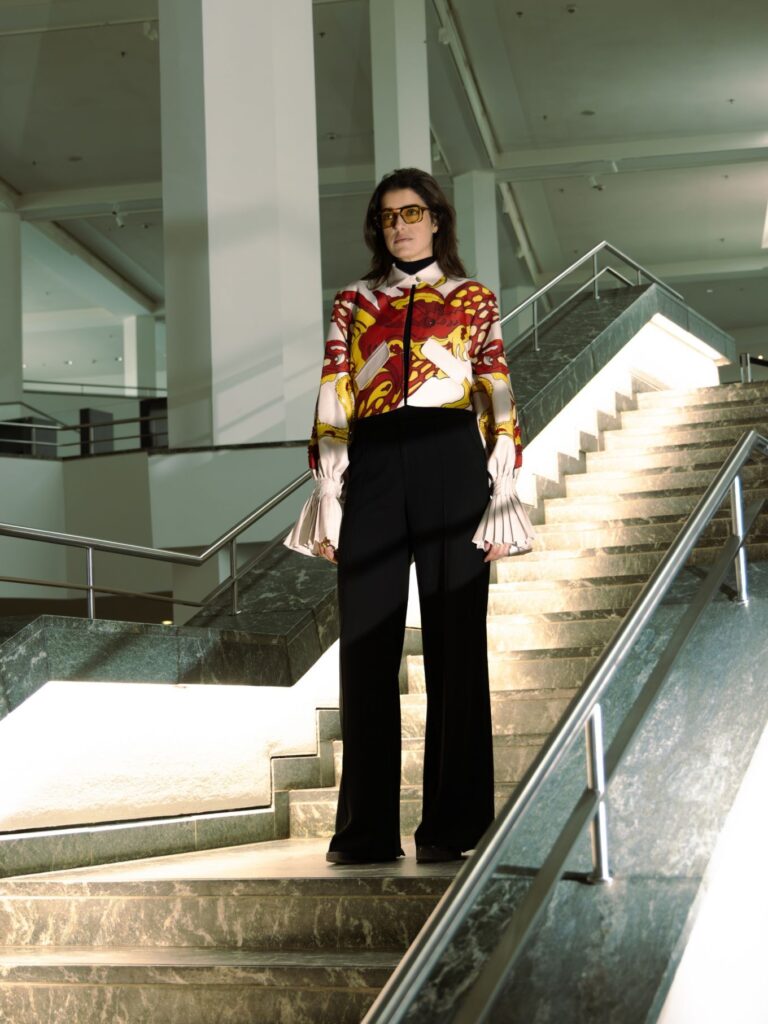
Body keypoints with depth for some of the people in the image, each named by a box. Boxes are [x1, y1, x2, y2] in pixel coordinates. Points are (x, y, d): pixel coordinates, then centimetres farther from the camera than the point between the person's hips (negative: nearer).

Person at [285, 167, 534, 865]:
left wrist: (503, 497, -3)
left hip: (452, 467, -2)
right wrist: (327, 498, 2)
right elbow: (332, 403, 11)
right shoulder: (354, 303, 17)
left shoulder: (472, 299, 12)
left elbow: (497, 400, 6)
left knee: (455, 645, -1)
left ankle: (451, 825, 7)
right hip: (372, 472, 2)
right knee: (366, 648, 0)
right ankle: (367, 828, 6)